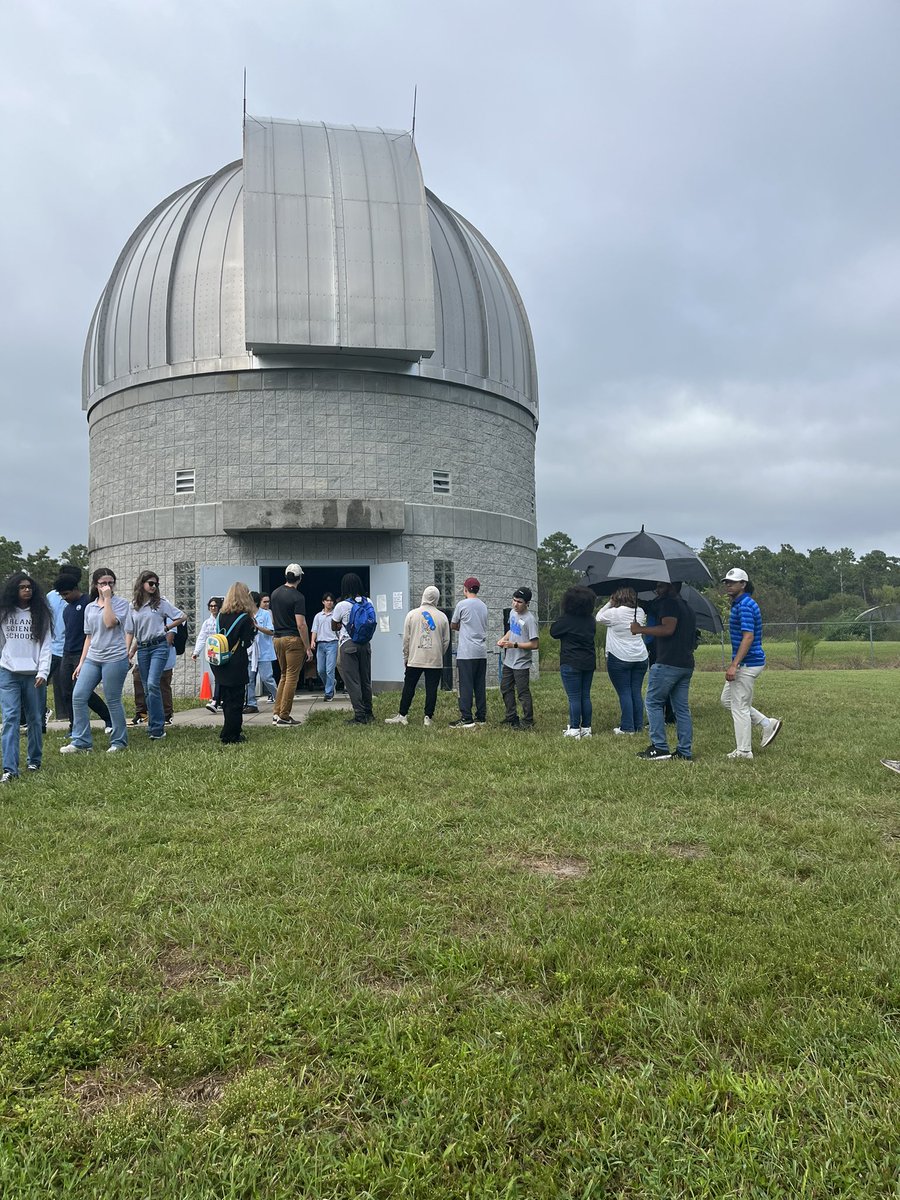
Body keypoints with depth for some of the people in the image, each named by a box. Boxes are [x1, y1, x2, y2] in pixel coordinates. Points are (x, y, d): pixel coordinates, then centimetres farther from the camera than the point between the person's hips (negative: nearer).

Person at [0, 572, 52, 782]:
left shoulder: (41, 615, 6)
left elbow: (46, 645, 2)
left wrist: (43, 672, -8)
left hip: (34, 674, 1)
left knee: (35, 718, 7)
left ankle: (34, 761, 21)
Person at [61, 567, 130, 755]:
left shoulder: (121, 603, -1)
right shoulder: (90, 607, 14)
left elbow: (110, 623, -19)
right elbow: (89, 636, 18)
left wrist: (107, 599, -14)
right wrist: (81, 662, 14)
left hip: (114, 658, -6)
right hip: (92, 658, 6)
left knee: (113, 701, -1)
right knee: (78, 697, -1)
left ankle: (119, 741, 13)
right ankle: (81, 741, 8)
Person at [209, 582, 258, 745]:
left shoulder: (221, 616, 5)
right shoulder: (245, 618, -11)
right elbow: (247, 643, -11)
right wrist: (254, 628, 4)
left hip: (220, 666, 6)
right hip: (236, 667, -6)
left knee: (227, 700, 14)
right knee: (235, 702, 2)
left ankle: (233, 734, 23)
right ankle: (229, 736, 3)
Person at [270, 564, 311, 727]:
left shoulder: (275, 593, 9)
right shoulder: (297, 597, -13)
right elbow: (301, 624, -18)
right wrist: (308, 648, -14)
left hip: (278, 638, 7)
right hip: (293, 640, -7)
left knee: (284, 676, 17)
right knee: (292, 678, -1)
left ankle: (276, 713, 13)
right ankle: (284, 716, -1)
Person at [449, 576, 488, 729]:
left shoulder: (462, 604, -6)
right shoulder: (483, 606, 13)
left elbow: (453, 626, 5)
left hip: (466, 653, -6)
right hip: (482, 652, 6)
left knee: (466, 686, -5)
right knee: (480, 686, 9)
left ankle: (466, 719, -7)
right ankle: (481, 717, 12)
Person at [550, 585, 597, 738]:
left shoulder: (566, 620, -14)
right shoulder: (590, 620, 5)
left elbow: (553, 632, -1)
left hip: (571, 663, -6)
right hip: (589, 662, 6)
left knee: (574, 698, -3)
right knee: (585, 696, 11)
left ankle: (574, 729, 0)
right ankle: (586, 728, 15)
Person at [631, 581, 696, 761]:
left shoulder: (669, 603, -7)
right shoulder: (687, 608, 23)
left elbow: (668, 628, -20)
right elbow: (692, 640, 25)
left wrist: (640, 629, -13)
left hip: (668, 663, -9)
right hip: (686, 664, 9)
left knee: (653, 702, -1)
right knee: (682, 708, 9)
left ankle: (659, 748, -5)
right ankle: (685, 751, 9)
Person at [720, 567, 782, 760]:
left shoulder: (745, 605, -17)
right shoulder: (738, 604, 14)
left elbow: (748, 637, -25)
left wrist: (734, 665, -27)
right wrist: (734, 664, 23)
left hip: (747, 664, -11)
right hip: (744, 663, 11)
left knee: (739, 707, -3)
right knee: (727, 700, 17)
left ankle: (743, 751, 7)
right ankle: (767, 724, 20)